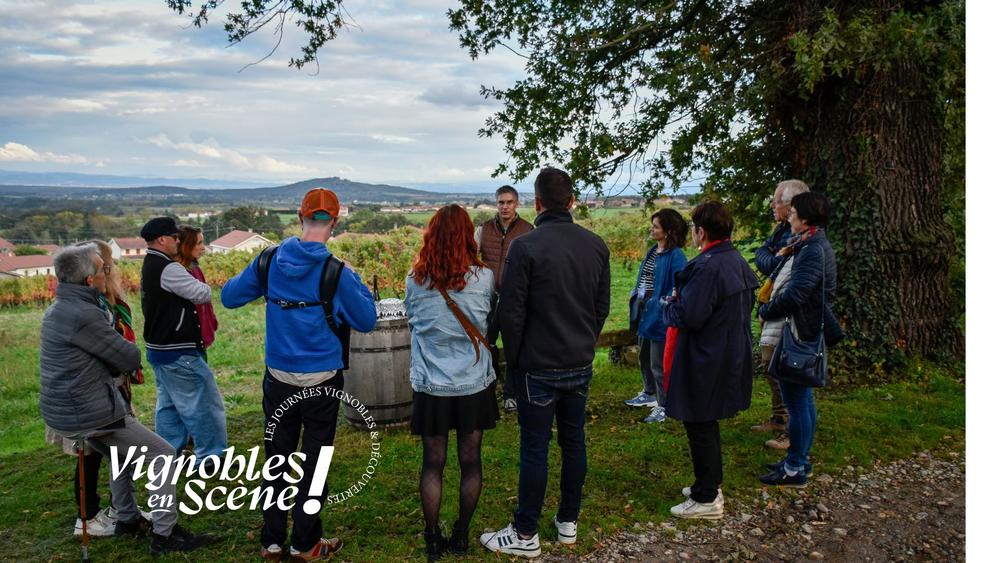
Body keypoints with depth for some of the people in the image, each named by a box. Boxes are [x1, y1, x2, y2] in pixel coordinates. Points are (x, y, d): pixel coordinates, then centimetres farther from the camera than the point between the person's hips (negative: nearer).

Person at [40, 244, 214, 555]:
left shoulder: (57, 309, 9)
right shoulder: (84, 314, -23)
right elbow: (130, 359, -15)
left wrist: (113, 367, 0)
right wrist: (125, 351, 4)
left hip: (64, 409, 10)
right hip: (89, 413, -10)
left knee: (124, 453, 30)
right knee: (163, 455, 0)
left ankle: (127, 519, 38)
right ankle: (165, 534, 2)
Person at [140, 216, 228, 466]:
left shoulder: (149, 267, 12)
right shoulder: (168, 269, -20)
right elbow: (204, 294, -19)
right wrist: (202, 287, 2)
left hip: (158, 349, 10)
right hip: (177, 353, -10)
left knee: (168, 404, 18)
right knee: (201, 402, -1)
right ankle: (209, 457, 7)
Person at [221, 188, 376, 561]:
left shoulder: (270, 260, -4)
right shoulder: (336, 272, -14)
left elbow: (229, 297, 7)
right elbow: (366, 321, -5)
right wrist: (356, 283, 7)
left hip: (278, 379, 3)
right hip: (322, 380, -3)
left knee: (277, 459, 15)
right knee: (313, 461, 11)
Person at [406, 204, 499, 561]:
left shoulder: (415, 281, -7)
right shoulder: (483, 277, -10)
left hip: (430, 385, 0)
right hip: (474, 384, 0)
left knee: (433, 463, 11)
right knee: (470, 461, 12)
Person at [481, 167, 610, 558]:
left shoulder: (525, 246, -16)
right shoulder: (596, 245, 3)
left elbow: (511, 312, -14)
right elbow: (602, 306, 9)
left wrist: (514, 360, -1)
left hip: (538, 367, -5)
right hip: (581, 364, 6)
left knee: (535, 448, 2)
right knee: (574, 441, 15)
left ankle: (525, 535, 13)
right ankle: (568, 522, 28)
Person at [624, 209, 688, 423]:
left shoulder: (676, 257, -18)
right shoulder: (653, 251, 9)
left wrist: (660, 306, -23)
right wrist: (635, 297, 10)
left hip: (659, 316, -9)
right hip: (645, 313, 9)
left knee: (658, 363, 1)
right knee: (644, 357, 23)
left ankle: (663, 406, 16)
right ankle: (649, 393, 42)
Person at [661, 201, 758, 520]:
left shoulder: (708, 267, -23)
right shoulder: (737, 261, 7)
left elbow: (688, 316, -26)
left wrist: (670, 306, -3)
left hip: (706, 362, -10)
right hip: (731, 358, 10)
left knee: (700, 427, 2)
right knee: (707, 425, 21)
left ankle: (706, 499, 12)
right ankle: (711, 484, 34)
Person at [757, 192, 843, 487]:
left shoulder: (813, 251, -20)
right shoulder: (812, 246, 13)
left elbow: (794, 296, -27)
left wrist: (765, 311, -13)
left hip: (799, 336, -11)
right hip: (806, 333, 11)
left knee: (796, 401, -1)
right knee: (802, 399, 18)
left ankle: (795, 469, 10)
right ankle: (800, 459, 31)